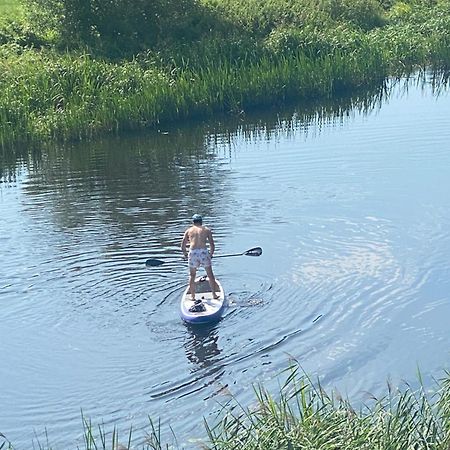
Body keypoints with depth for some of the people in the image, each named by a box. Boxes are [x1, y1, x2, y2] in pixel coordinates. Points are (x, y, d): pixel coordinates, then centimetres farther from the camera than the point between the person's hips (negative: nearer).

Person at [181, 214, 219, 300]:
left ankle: (192, 296, 19)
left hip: (192, 252, 1)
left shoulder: (189, 230, 16)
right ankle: (214, 295, 18)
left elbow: (183, 246, 12)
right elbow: (212, 245, 9)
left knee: (192, 275, 16)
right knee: (210, 275, 14)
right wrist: (211, 254, 25)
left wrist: (185, 254, 27)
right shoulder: (207, 230, 14)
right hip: (204, 252, -1)